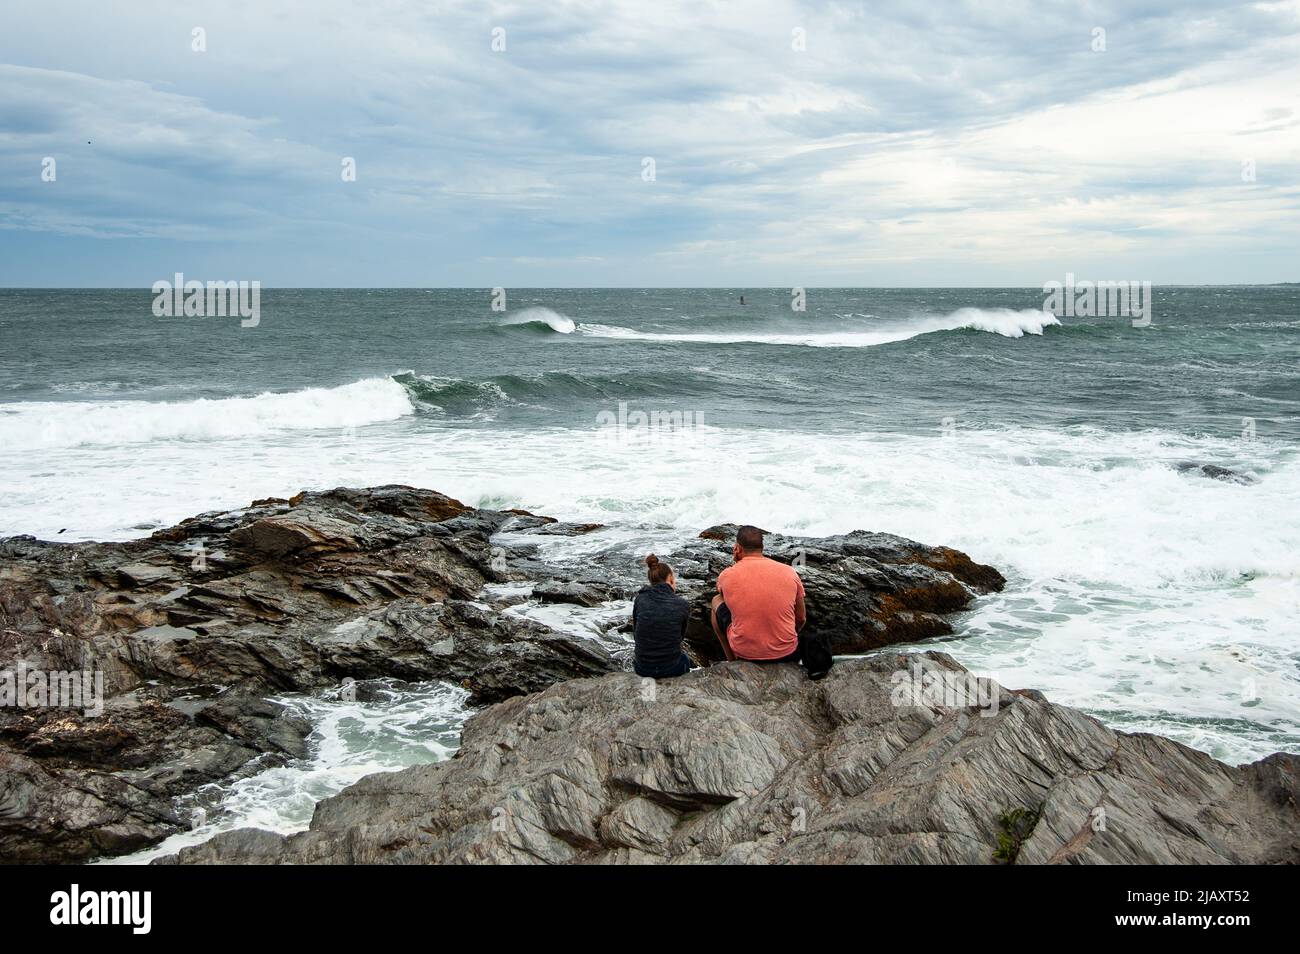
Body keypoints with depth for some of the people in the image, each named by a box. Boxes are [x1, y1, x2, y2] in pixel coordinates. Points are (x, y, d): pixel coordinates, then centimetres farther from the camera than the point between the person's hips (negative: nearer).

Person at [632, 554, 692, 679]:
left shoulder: (639, 600, -6)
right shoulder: (682, 605, -10)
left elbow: (635, 635, 4)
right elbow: (681, 635, 6)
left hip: (642, 668, 1)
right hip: (671, 668, -1)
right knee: (685, 659, 37)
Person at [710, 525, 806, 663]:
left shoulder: (727, 575, -8)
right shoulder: (789, 572, -4)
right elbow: (801, 619, 6)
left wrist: (736, 562, 10)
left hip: (743, 653, -2)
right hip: (786, 655, 2)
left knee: (716, 601, 24)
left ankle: (732, 661, 27)